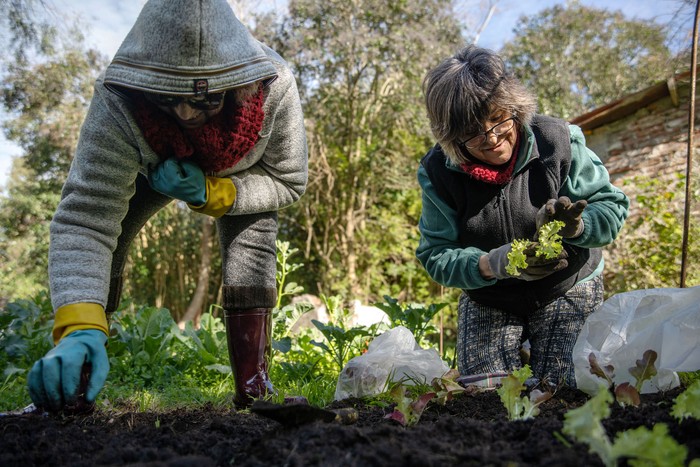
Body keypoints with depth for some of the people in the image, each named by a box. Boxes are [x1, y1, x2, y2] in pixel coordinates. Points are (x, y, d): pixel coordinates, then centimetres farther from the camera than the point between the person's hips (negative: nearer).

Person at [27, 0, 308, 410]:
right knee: (108, 238, -15)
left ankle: (254, 389, -12)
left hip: (243, 174, 0)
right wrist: (80, 329, -61)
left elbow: (289, 182, -25)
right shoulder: (117, 107, -43)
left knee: (254, 240, -21)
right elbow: (85, 218, -47)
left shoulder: (274, 88, -40)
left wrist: (209, 193, -41)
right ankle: (68, 376, -3)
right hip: (151, 166, 0)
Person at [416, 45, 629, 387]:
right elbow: (435, 256, -15)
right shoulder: (438, 172, -15)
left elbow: (611, 206, -11)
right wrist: (493, 265, -33)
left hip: (567, 291, -1)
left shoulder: (558, 141, -18)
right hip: (486, 303, 2)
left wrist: (574, 226, -34)